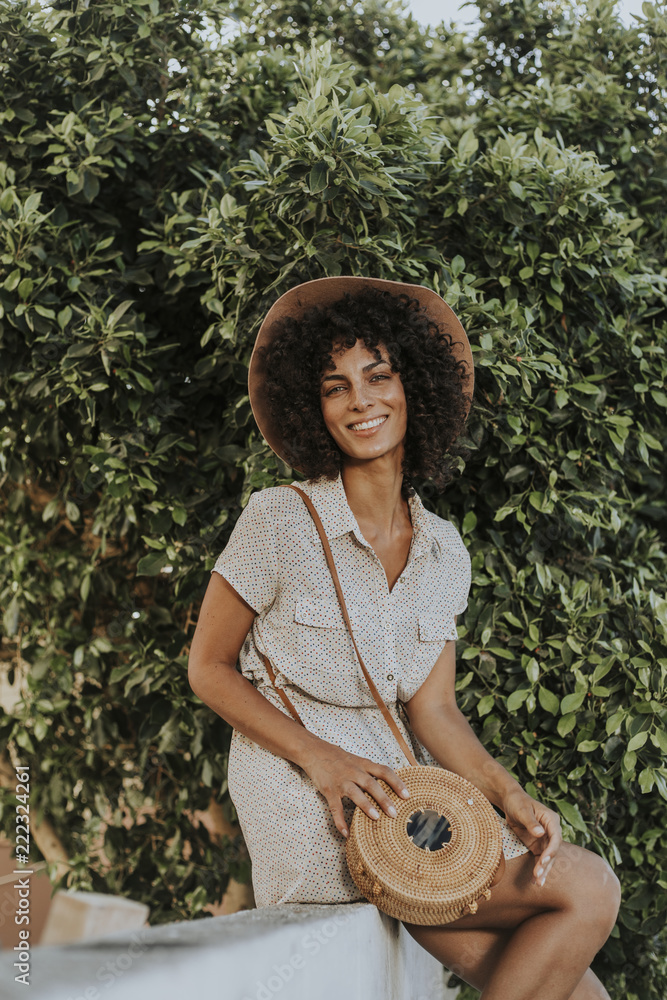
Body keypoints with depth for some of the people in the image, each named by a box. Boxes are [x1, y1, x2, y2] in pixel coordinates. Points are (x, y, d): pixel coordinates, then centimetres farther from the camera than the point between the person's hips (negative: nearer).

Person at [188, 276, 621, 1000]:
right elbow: (208, 668, -4)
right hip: (308, 806, -5)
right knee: (588, 891, -14)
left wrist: (507, 794, -11)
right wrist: (321, 758, -15)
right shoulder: (279, 521, -9)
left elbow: (432, 711, 6)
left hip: (398, 795, 5)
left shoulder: (445, 553, 7)